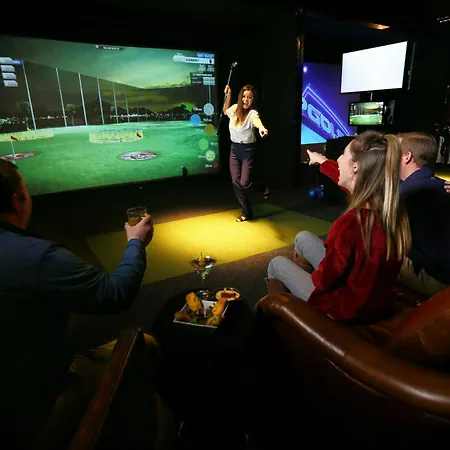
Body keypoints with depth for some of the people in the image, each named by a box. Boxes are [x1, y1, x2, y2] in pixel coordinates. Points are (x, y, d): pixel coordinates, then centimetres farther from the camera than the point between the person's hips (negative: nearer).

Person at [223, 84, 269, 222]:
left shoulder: (252, 113, -17)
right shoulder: (234, 108, 1)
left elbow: (257, 120, -42)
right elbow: (225, 111, 26)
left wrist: (262, 128, -66)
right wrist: (228, 95, 11)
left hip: (248, 150, -6)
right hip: (234, 149, 6)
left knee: (244, 183, -11)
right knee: (235, 182, 1)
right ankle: (247, 213, 16)